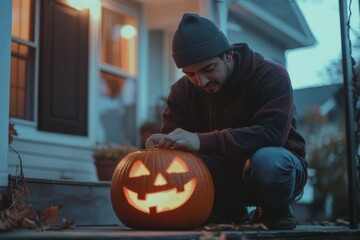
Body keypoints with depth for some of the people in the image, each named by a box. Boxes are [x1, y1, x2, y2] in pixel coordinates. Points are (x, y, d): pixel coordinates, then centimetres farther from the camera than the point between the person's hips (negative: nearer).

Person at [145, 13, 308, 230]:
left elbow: (271, 134, -36)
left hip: (277, 165, -4)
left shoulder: (271, 76, -21)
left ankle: (276, 214, -5)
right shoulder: (183, 90, -5)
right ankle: (231, 214, 2)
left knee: (266, 160, -40)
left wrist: (201, 141, -46)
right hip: (229, 175, 4)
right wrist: (163, 144, -35)